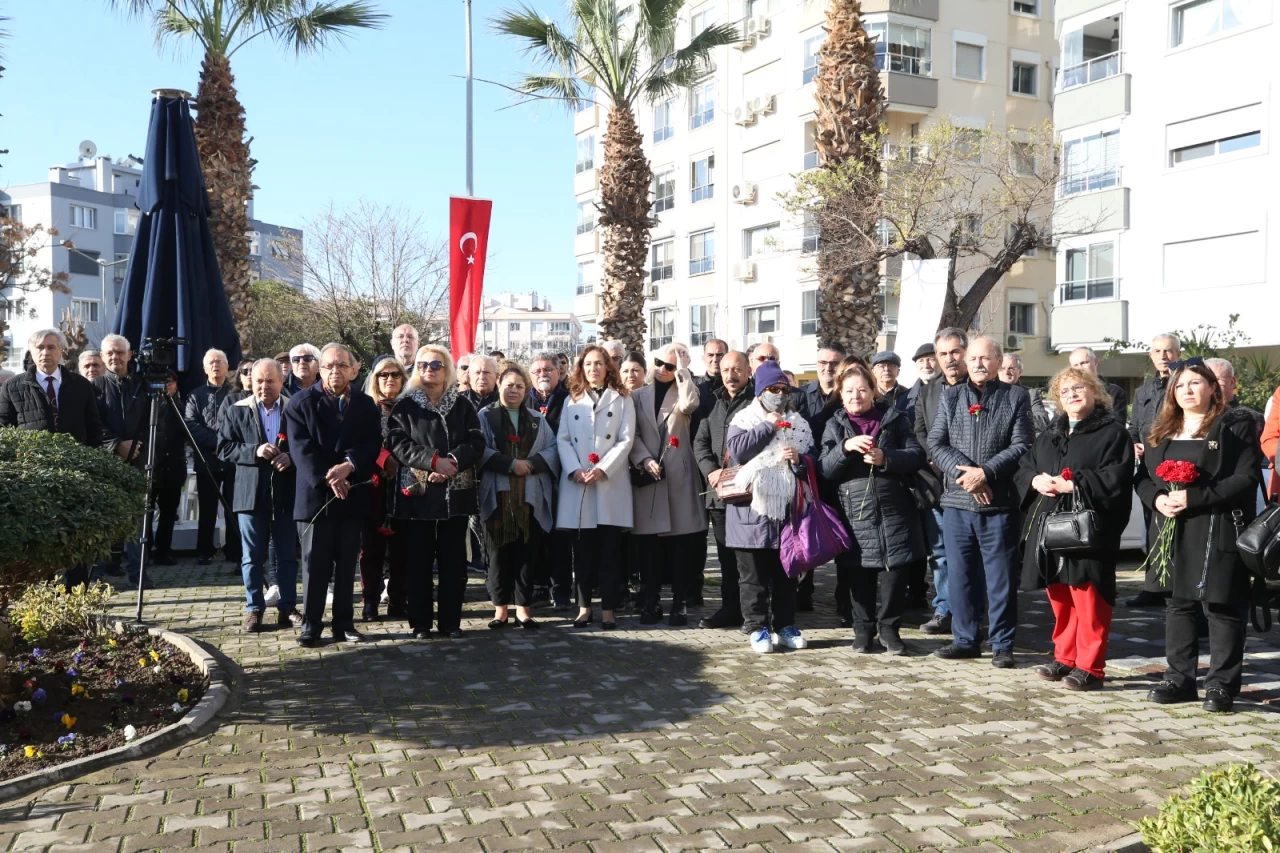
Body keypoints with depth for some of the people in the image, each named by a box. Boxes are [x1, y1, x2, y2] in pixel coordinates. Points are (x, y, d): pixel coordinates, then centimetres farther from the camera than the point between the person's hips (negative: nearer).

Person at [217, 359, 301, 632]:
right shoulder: (235, 411, 5)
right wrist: (255, 451, -16)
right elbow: (224, 448, -1)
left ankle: (287, 607, 17)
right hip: (251, 494, 0)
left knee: (288, 555, 7)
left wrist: (291, 457, -16)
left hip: (287, 494, 0)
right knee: (252, 557, 6)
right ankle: (254, 608, 16)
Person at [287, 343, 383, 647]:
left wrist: (348, 466, -18)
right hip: (315, 494, -2)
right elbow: (301, 449, -8)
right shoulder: (300, 402, 2)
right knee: (314, 563, 1)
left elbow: (372, 445, -1)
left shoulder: (366, 405, 10)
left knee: (347, 563, 8)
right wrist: (326, 479, -18)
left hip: (352, 494, 3)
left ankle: (344, 622, 17)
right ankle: (311, 624, 10)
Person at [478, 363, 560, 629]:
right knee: (500, 552, 3)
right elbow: (481, 450, -6)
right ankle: (501, 607, 11)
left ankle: (523, 607, 10)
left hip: (531, 496, 2)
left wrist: (530, 464, -10)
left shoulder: (537, 418, 15)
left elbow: (552, 450, 7)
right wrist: (511, 464, -15)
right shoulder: (486, 415, 6)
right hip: (498, 495, -2)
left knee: (527, 552, 2)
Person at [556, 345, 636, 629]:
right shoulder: (572, 400, 15)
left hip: (611, 483, -2)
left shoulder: (622, 399, 7)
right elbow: (562, 439, 6)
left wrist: (602, 469, -13)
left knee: (610, 550, -1)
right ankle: (584, 606, 11)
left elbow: (626, 440, -2)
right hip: (577, 483, 2)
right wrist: (574, 470, -10)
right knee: (582, 550, 4)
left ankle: (608, 609, 4)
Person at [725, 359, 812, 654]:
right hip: (752, 509, -3)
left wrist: (799, 460, -10)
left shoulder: (798, 424, 11)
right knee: (754, 575, 3)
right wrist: (769, 425, -13)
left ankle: (785, 625, 21)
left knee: (786, 573, 11)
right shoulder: (744, 418, 0)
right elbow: (737, 450, -17)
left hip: (785, 508, 4)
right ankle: (757, 627, 11)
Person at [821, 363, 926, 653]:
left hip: (893, 511, -1)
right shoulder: (835, 426, 9)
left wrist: (886, 458, -18)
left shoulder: (895, 418, 6)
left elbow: (916, 455, -1)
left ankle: (889, 627, 18)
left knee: (896, 574, 2)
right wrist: (845, 447, -20)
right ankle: (863, 629, 20)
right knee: (858, 577, 4)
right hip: (854, 514, 1)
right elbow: (825, 469, -1)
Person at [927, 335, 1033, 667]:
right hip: (957, 502, 3)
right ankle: (965, 639, 21)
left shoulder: (1015, 397, 4)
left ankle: (1002, 645, 14)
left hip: (999, 504, -2)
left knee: (1000, 578, 3)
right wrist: (964, 473, -13)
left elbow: (1022, 446, -6)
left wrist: (985, 472, -16)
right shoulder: (950, 396, 11)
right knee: (960, 575, 9)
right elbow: (936, 444, 2)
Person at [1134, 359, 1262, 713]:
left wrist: (1194, 497, -19)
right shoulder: (1160, 431, 15)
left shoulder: (1236, 425, -3)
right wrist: (1157, 498, -8)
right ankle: (1180, 679, 20)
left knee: (1221, 606, -1)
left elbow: (1247, 477, -12)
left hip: (1219, 531, -6)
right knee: (1178, 604, 11)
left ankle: (1222, 685, 8)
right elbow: (1143, 477, 14)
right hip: (1172, 530, 6)